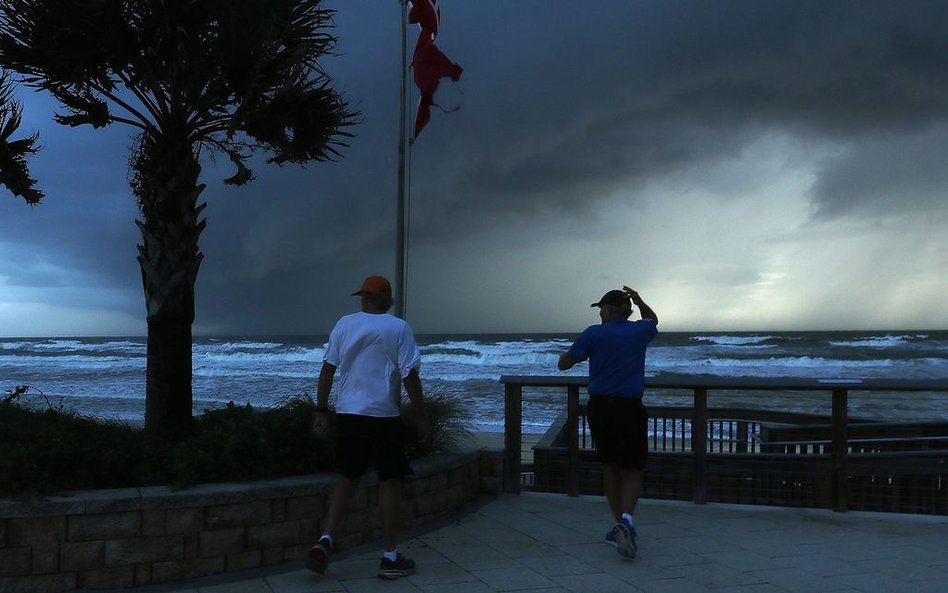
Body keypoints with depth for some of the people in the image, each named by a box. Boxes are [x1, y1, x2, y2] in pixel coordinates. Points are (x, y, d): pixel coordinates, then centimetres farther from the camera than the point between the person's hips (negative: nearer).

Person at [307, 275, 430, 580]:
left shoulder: (344, 324, 6)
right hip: (383, 417, -4)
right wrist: (422, 419, -1)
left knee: (349, 477, 17)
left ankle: (324, 542, 5)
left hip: (347, 415, 4)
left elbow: (327, 369, 5)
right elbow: (410, 377, -7)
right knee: (390, 481, 6)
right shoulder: (398, 328, -3)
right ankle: (390, 558, 11)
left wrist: (321, 412, 11)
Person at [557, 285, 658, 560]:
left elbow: (564, 364, 0)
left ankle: (620, 523, 18)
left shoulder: (593, 334, -2)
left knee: (609, 465, 14)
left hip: (599, 406, 0)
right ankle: (627, 519, -19)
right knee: (632, 468, 4)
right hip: (630, 408, 0)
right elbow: (653, 320, 30)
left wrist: (571, 351, 19)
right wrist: (639, 301, 21)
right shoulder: (639, 331, 4)